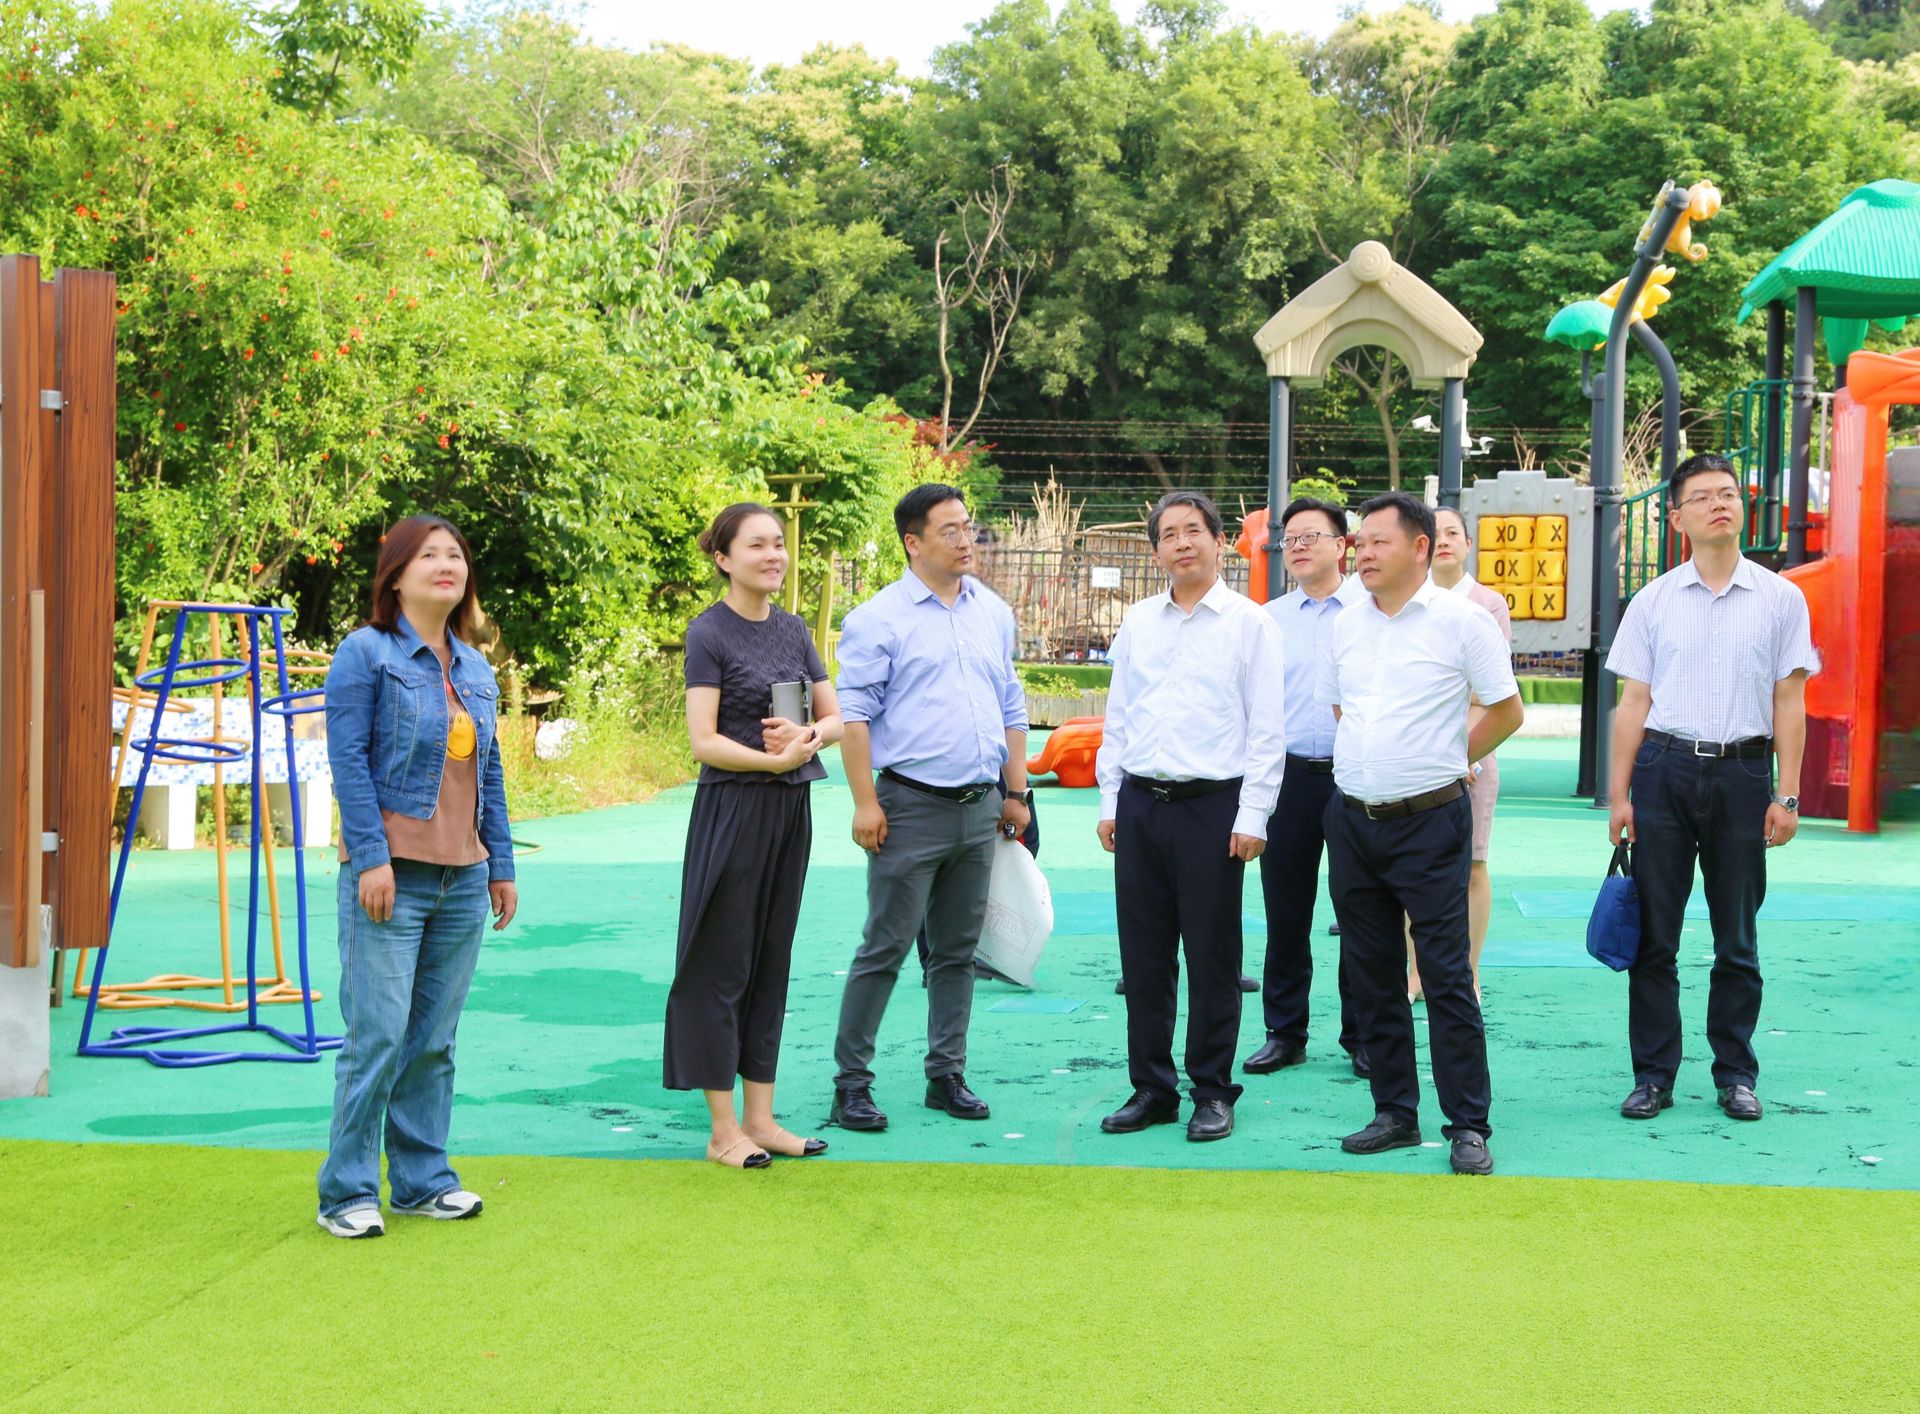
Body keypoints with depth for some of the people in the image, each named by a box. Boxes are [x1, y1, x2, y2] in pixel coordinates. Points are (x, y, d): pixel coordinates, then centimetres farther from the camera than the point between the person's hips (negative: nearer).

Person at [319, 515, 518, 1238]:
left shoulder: (476, 668, 16)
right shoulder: (364, 653, -3)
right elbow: (349, 762, -9)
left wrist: (501, 866, 15)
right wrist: (371, 858, -16)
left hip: (463, 879, 6)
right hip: (390, 876, -6)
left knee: (435, 1038, 10)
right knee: (377, 1035, -7)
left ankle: (422, 1178, 19)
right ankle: (346, 1192, 3)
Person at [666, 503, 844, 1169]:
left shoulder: (793, 629, 10)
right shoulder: (709, 633, -9)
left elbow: (836, 718, 11)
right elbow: (704, 742, -15)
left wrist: (807, 734, -10)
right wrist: (775, 759, -25)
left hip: (791, 810, 7)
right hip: (733, 810, -7)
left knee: (771, 964, 11)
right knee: (723, 966, -1)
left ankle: (760, 1118, 18)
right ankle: (723, 1130, 5)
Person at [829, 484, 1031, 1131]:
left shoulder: (993, 613, 12)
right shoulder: (879, 618, -5)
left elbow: (1012, 708, 19)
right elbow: (854, 713, -8)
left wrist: (1016, 792, 15)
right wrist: (865, 803, -14)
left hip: (980, 809, 6)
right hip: (912, 807, -5)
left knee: (958, 952, 12)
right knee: (884, 950, -3)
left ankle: (947, 1075, 20)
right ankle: (851, 1082, 5)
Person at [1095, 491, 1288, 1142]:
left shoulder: (1249, 623, -1)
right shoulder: (1138, 622, 12)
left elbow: (1267, 728, -4)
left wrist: (1252, 816, -9)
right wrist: (1110, 802, 10)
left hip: (1212, 806, -4)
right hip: (1140, 802, 4)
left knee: (1212, 958, 1)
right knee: (1144, 955, 8)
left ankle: (1213, 1093, 13)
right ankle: (1151, 1088, 18)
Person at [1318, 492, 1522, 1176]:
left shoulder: (1460, 620, -6)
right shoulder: (1346, 625, 9)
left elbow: (1507, 710, 1)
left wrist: (1447, 758, 4)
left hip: (1428, 820, -5)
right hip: (1352, 819, 6)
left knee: (1447, 976, -5)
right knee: (1373, 977, 10)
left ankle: (1468, 1126, 1)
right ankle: (1394, 1113, 20)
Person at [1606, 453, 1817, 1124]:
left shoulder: (1780, 599, 4)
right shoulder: (1653, 602, 6)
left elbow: (1789, 703, 4)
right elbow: (1633, 703, 6)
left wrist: (1786, 795, -2)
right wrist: (1619, 796, 2)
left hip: (1742, 773, 0)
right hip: (1664, 771, 0)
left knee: (1738, 941, 7)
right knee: (1654, 936, 2)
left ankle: (1736, 1074, 18)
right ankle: (1653, 1074, 11)